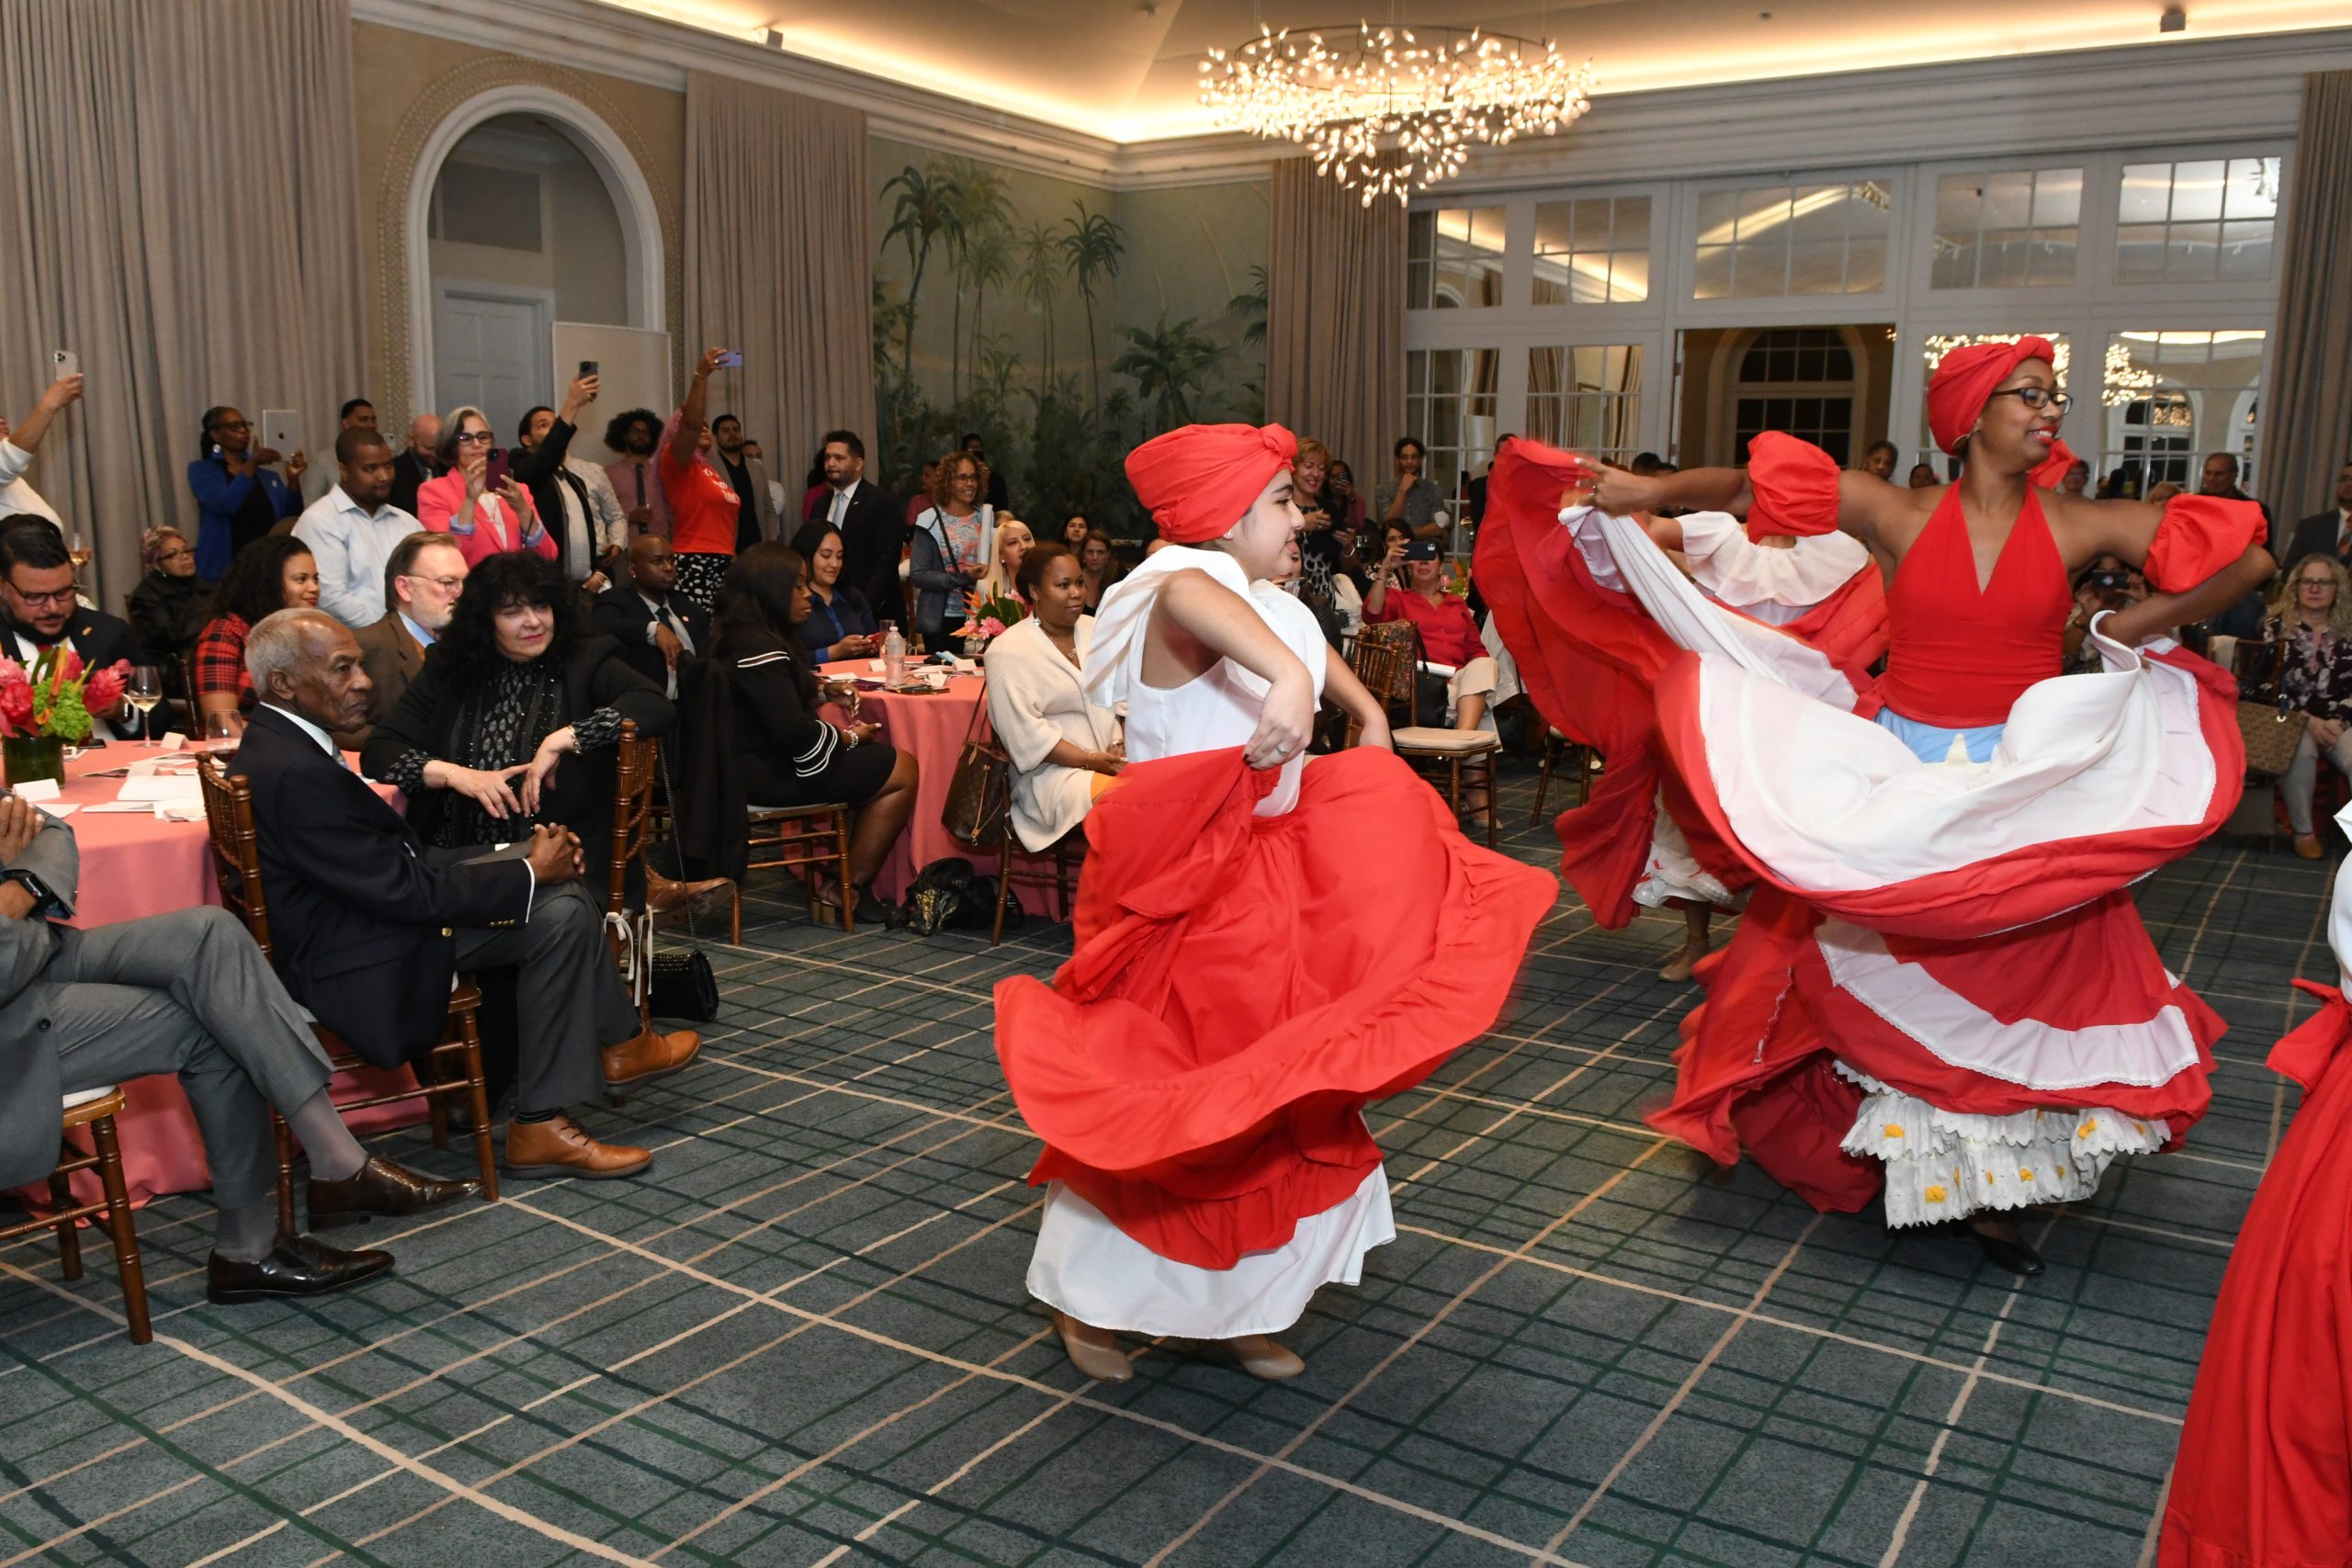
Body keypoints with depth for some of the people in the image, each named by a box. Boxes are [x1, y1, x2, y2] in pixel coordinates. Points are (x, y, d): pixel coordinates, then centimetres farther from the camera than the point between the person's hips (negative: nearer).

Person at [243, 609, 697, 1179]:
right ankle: (540, 1129, -5)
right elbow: (404, 890, -24)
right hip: (354, 966, -10)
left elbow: (394, 854, 10)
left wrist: (526, 853, 0)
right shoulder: (295, 773, -25)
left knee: (560, 885, 8)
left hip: (365, 913, 10)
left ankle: (619, 1041, 17)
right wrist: (528, 871, -13)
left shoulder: (277, 744, 9)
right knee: (558, 914, -14)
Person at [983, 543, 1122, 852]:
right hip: (1054, 772, -6)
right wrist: (1089, 760, -16)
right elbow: (1026, 733, -12)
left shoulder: (1095, 630, 14)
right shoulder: (1008, 651, -5)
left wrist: (1120, 744, -8)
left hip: (1111, 759, 6)